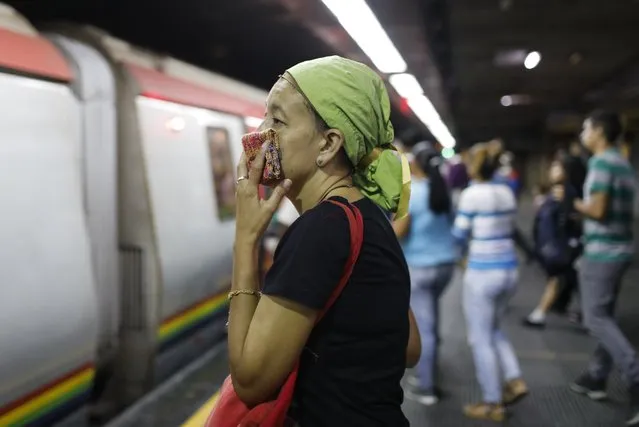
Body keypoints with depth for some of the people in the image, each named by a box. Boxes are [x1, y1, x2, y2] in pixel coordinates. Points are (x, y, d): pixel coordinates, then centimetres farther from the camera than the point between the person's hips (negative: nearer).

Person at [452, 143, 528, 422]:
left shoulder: (472, 194, -14)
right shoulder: (507, 193, 7)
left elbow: (460, 235, -8)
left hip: (483, 273, -7)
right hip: (509, 269, 8)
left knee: (480, 339, 6)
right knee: (493, 329, 26)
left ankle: (493, 405, 15)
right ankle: (515, 381, 17)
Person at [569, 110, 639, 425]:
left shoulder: (600, 162, -15)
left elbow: (597, 209, -22)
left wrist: (573, 203, -6)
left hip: (602, 251, -10)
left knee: (596, 319, -5)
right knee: (604, 315, 16)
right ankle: (596, 377, 25)